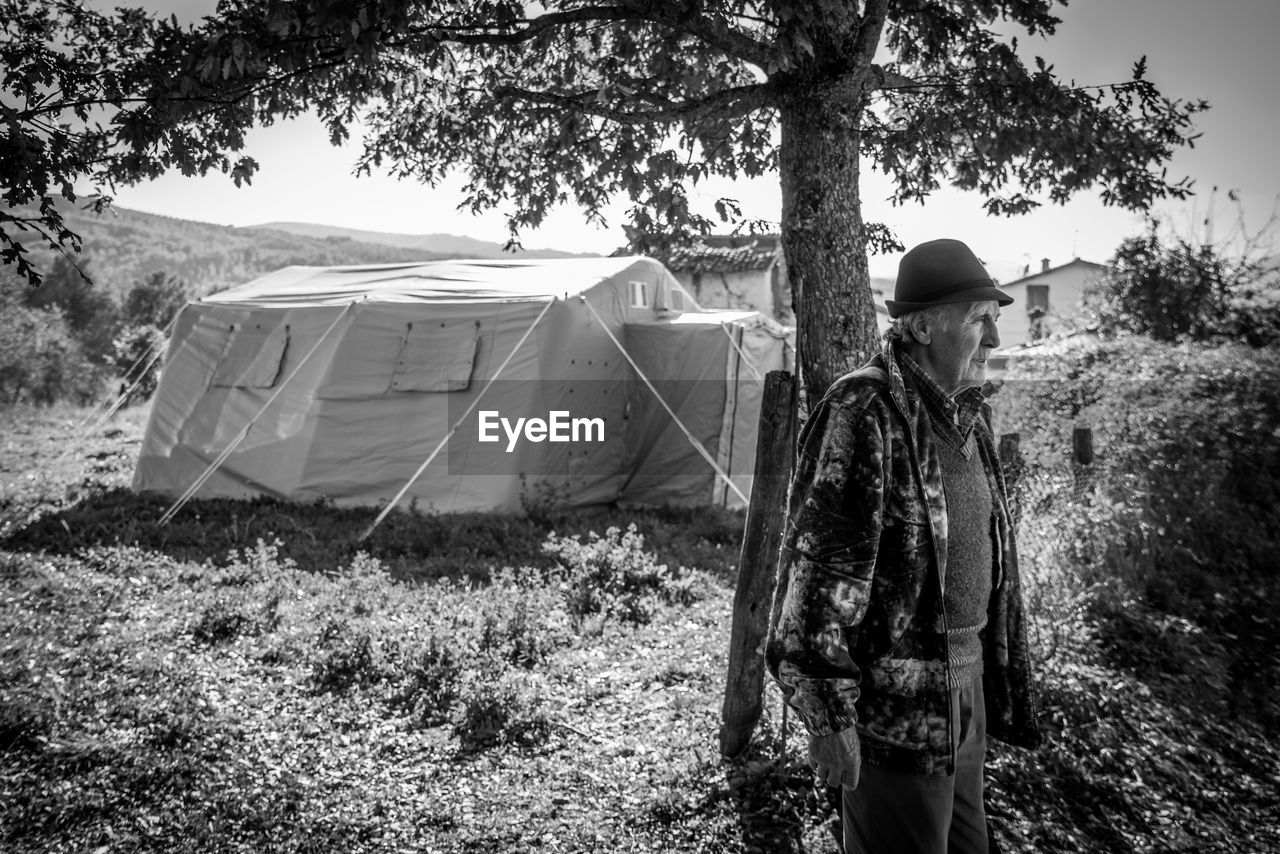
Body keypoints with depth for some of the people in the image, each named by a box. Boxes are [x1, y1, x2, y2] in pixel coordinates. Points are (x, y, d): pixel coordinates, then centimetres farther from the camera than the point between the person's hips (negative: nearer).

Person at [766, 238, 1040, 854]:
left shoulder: (966, 416, 9)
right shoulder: (862, 413, -19)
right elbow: (817, 567, -22)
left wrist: (1001, 682, 20)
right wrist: (827, 715, -22)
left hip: (964, 687, 8)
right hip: (892, 701, -8)